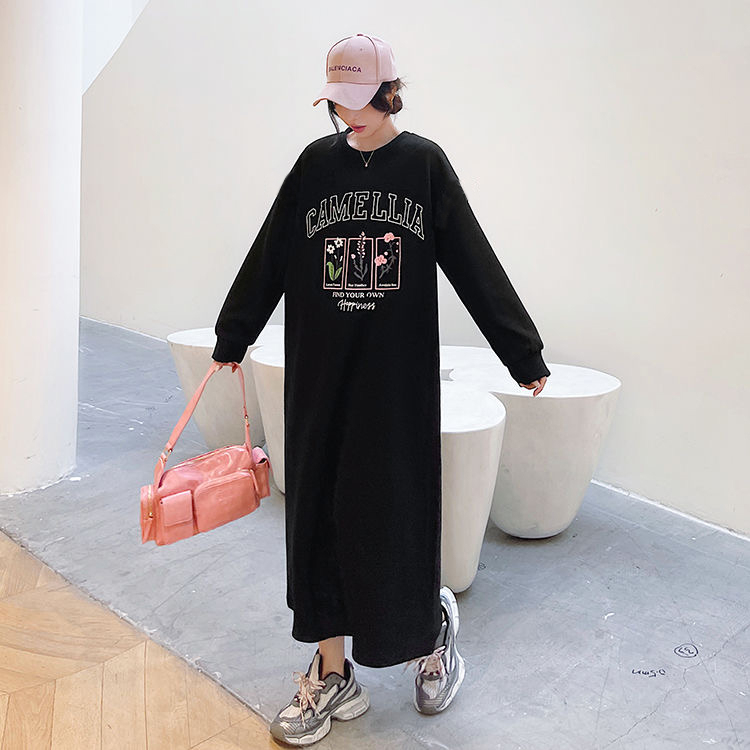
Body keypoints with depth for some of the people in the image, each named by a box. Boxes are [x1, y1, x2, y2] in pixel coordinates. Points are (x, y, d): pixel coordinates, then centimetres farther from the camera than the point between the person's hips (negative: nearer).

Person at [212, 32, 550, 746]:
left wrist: (524, 353, 0)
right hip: (320, 371, 3)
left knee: (393, 509, -1)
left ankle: (433, 622, 29)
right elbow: (269, 257, 11)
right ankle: (332, 673, 19)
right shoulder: (317, 162, 6)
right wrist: (231, 336, 16)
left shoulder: (425, 163, 0)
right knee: (320, 508, 5)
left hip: (398, 372, -3)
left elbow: (475, 265, 0)